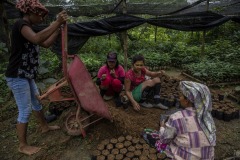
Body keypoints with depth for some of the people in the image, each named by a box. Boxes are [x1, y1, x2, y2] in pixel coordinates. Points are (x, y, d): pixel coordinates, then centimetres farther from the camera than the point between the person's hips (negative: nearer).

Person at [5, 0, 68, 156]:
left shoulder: (28, 29, 16)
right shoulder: (21, 24, -15)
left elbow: (46, 43, 15)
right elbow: (37, 39, -35)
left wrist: (59, 27, 7)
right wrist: (56, 22, -31)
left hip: (26, 75, 10)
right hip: (17, 76, -10)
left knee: (37, 102, 22)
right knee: (25, 111, -1)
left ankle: (45, 127, 43)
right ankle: (23, 146, 16)